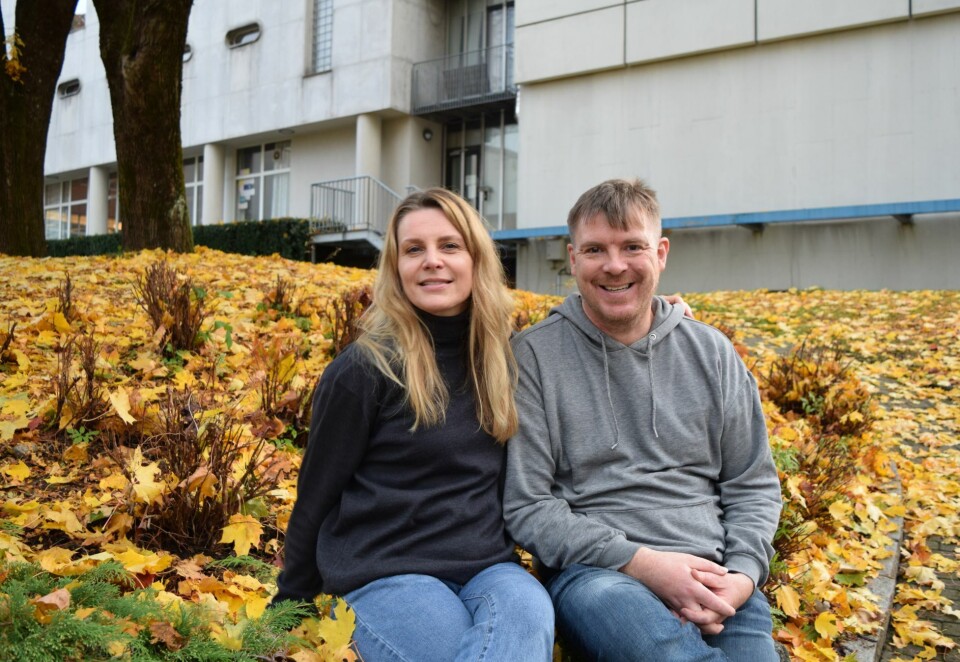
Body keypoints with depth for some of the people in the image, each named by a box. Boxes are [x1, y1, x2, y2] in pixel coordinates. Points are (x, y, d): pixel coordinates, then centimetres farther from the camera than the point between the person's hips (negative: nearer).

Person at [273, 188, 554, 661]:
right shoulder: (365, 370, -7)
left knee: (528, 611, -31)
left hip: (486, 565, 4)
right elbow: (317, 493, 1)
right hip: (386, 572, -4)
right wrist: (291, 604, 10)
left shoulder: (504, 361, 8)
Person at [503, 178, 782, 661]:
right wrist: (643, 563, -13)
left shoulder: (711, 353, 11)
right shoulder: (532, 356, 0)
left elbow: (753, 487, 15)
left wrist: (741, 576, -4)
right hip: (594, 571, -2)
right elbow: (526, 506, -3)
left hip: (712, 579, 3)